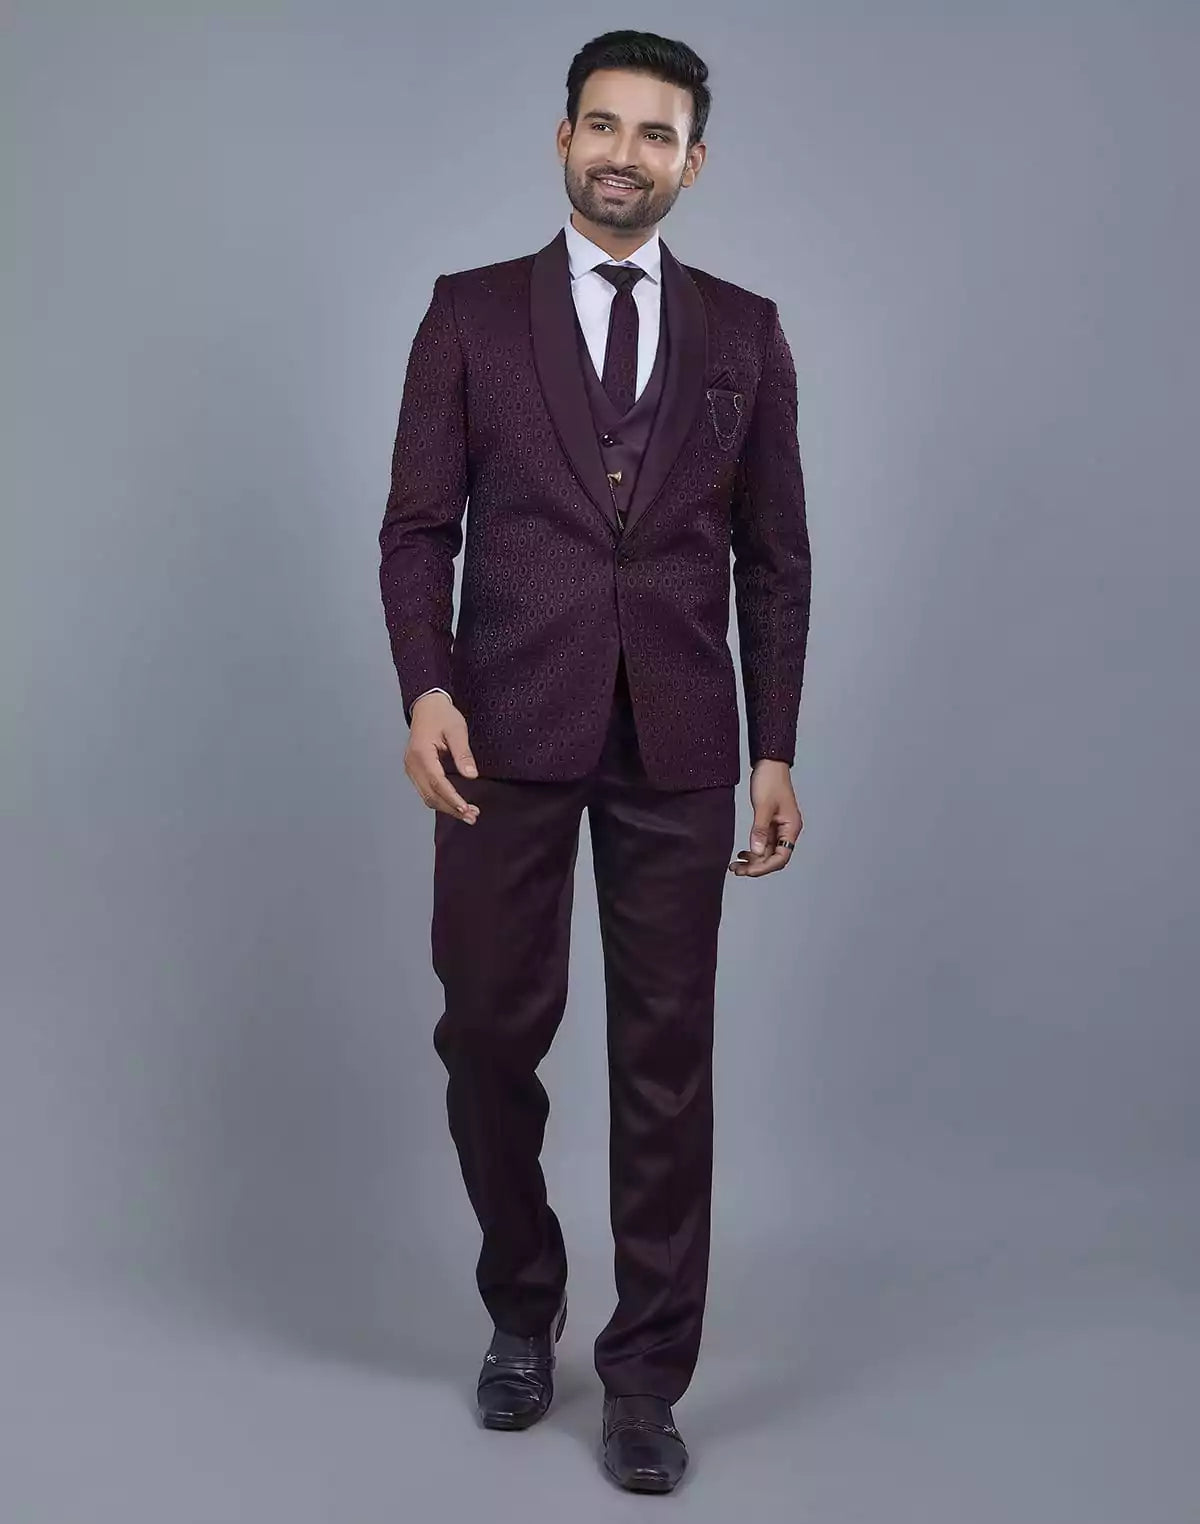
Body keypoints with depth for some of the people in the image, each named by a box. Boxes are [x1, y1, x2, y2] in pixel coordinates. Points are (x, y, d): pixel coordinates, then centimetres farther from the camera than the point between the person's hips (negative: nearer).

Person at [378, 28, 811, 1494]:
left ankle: (645, 1372, 15)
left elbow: (775, 556, 10)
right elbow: (419, 524, 3)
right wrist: (425, 687, -13)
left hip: (676, 740, 1)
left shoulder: (742, 330, 10)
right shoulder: (470, 311, 7)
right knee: (490, 1031, 4)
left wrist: (775, 752, 4)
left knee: (667, 1055, 2)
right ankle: (521, 1308, 29)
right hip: (509, 727, 0)